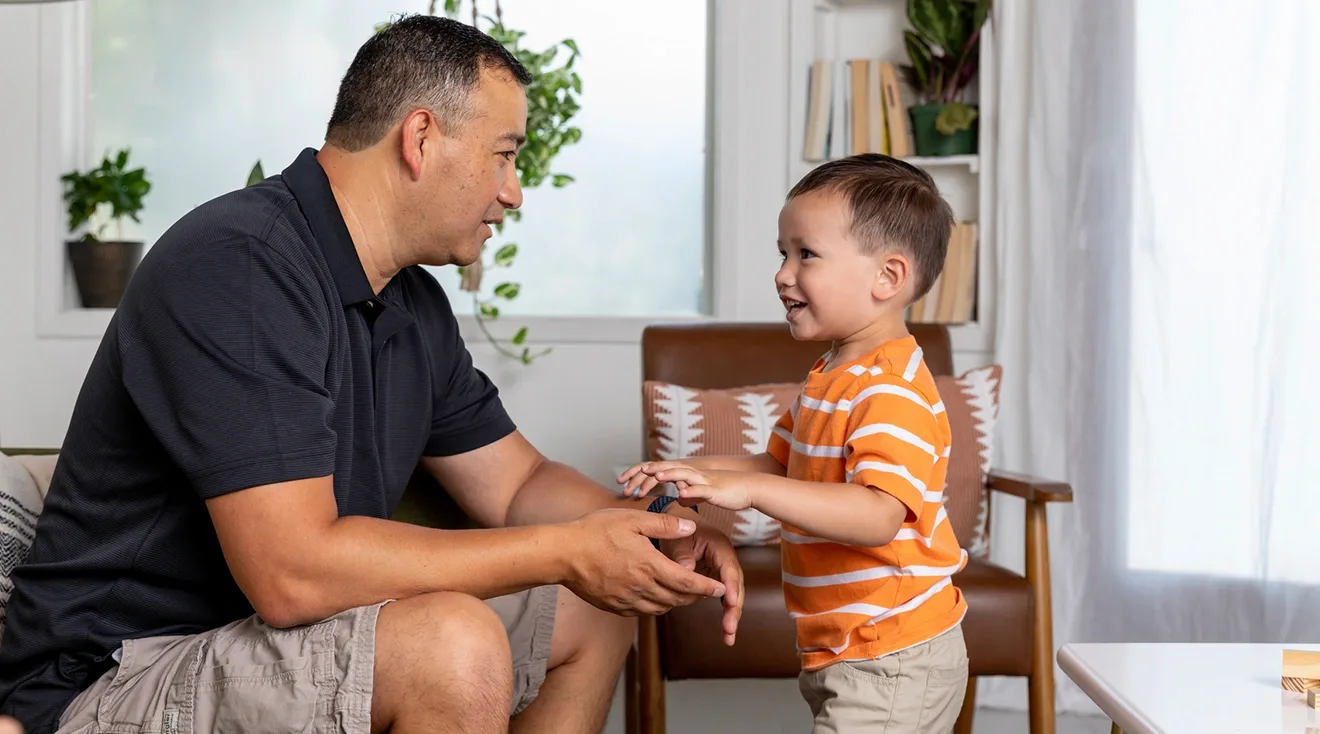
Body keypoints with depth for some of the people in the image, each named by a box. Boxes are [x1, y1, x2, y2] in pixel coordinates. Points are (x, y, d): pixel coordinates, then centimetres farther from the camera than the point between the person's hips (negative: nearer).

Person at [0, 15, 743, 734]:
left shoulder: (415, 304, 7)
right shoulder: (237, 265, -24)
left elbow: (518, 484, 14)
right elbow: (290, 573, -31)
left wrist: (661, 530, -6)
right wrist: (569, 551, -24)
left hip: (277, 637, 9)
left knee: (597, 608, 10)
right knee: (452, 645, -33)